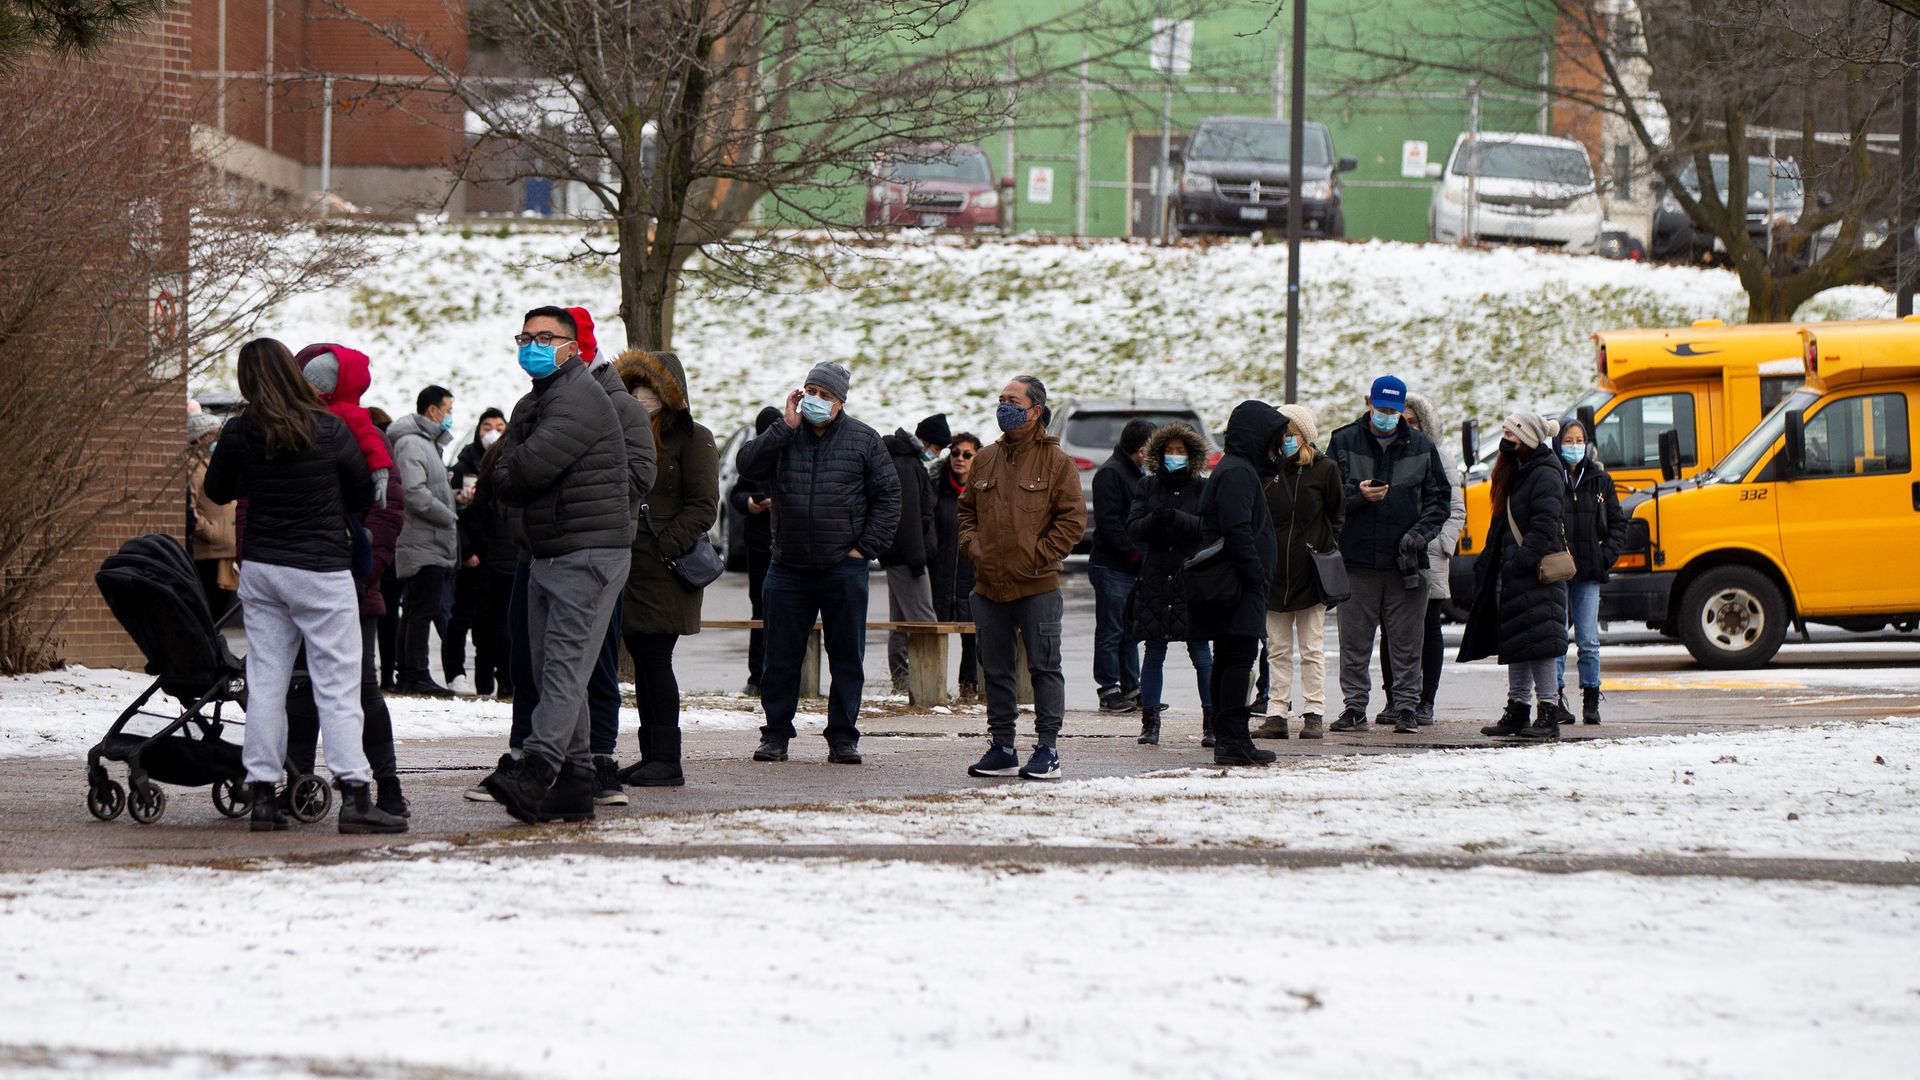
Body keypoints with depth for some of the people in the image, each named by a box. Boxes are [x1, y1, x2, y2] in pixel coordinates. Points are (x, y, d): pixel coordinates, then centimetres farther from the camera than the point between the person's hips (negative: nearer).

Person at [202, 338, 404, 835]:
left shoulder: (239, 434, -4)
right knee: (338, 684, -3)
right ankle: (354, 796, -9)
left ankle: (263, 795, 7)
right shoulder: (330, 430, -10)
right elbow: (364, 495, 3)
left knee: (265, 682, 9)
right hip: (321, 568, -3)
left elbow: (217, 492, 12)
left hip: (259, 566, 3)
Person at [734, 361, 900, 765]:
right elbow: (748, 465, -9)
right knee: (781, 656, 3)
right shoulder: (784, 436, 7)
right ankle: (775, 735, 11)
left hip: (844, 567, -1)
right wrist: (785, 427, -12)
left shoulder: (863, 440, 4)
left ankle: (842, 738, 9)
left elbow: (888, 496, 6)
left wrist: (866, 547, -3)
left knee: (847, 657, 2)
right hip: (789, 568, 1)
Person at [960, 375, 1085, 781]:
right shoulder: (986, 461, 12)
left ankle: (1047, 749, 0)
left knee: (1044, 667, -3)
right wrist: (972, 546, 4)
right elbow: (966, 510, 21)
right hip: (989, 587, 6)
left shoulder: (1056, 462, -3)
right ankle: (1002, 748, 16)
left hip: (1037, 586, -6)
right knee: (995, 671, 9)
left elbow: (1072, 518, -5)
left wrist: (1040, 555, -10)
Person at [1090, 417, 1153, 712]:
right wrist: (1134, 553, -18)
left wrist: (1140, 554, 11)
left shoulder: (1136, 474, 20)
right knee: (1110, 631, -5)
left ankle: (1131, 689, 16)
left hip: (1132, 567, 9)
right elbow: (1108, 522, -19)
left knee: (1130, 631, 12)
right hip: (1112, 568, -9)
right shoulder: (1111, 473, -11)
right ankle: (1110, 691, -4)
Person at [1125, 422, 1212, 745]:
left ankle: (1212, 721, 2)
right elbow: (1132, 529, 3)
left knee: (1201, 652, -3)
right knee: (1154, 653, 4)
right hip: (1156, 579, 2)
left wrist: (1178, 519, -22)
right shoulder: (1148, 486, 10)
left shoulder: (1203, 488, 3)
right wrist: (1153, 521, -18)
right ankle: (1150, 723, 7)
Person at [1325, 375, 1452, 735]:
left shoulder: (1421, 448, 8)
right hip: (1357, 558, 0)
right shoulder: (1344, 442, 5)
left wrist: (1420, 532, -5)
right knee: (1355, 641, 2)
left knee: (1407, 643, 1)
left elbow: (1440, 498, 11)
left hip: (1407, 562, 0)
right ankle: (1354, 707, 8)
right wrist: (1357, 495, -16)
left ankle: (1406, 708, 6)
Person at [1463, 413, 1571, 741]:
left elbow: (1545, 527, -19)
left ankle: (1549, 713, -11)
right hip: (1510, 571, 10)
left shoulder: (1546, 475, -10)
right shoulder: (1515, 473, 19)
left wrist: (1521, 563, -23)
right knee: (1513, 641, 11)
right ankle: (1517, 710, 16)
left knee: (1537, 641, -11)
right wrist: (1488, 560, 15)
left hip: (1535, 575, -10)